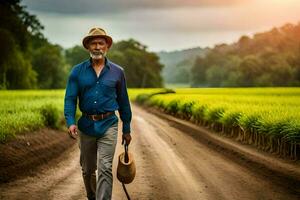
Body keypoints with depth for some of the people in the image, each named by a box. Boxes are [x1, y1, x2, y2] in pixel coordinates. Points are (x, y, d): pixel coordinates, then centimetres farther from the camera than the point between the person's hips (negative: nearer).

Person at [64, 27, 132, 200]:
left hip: (108, 125, -2)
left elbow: (124, 103, 10)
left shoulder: (117, 72, 3)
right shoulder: (78, 71, 2)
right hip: (86, 126, 2)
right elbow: (70, 98, -4)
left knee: (105, 168, -14)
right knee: (88, 170, 15)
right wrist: (70, 122, -20)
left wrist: (127, 129, 12)